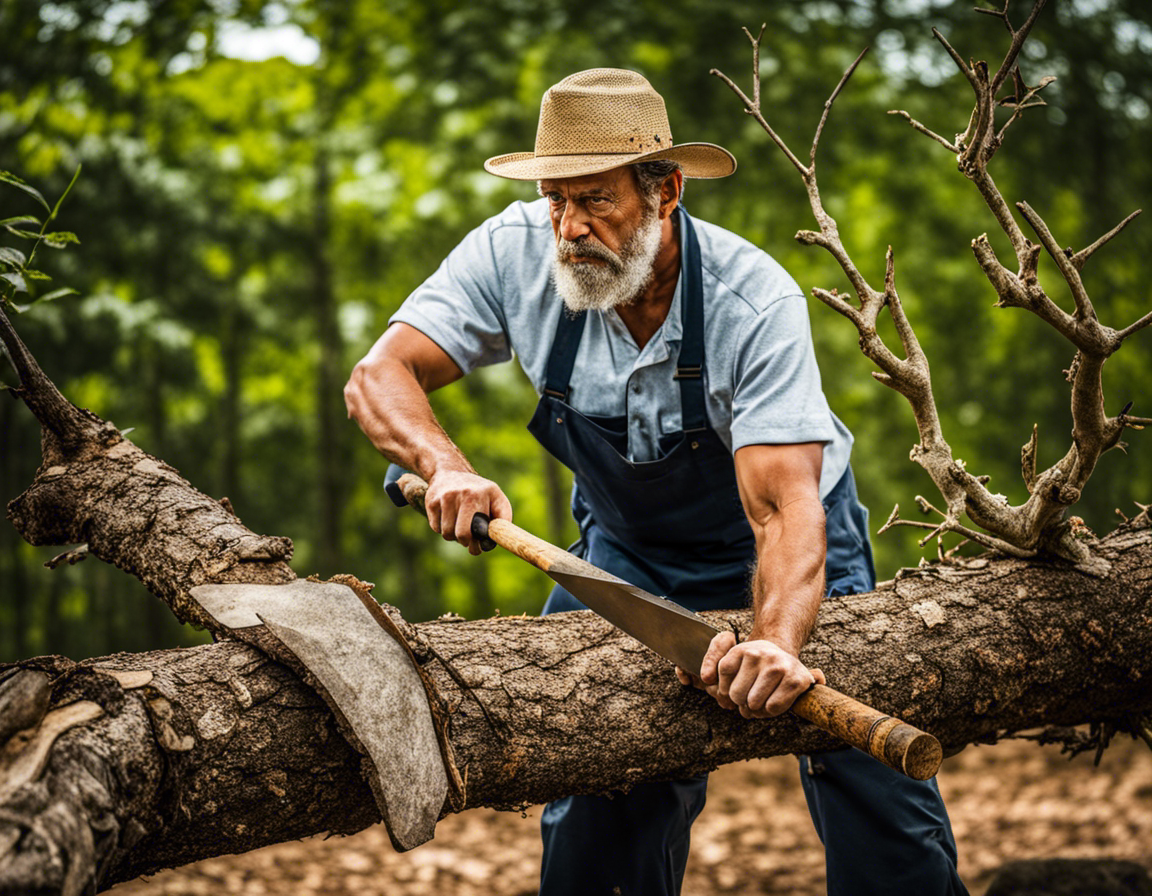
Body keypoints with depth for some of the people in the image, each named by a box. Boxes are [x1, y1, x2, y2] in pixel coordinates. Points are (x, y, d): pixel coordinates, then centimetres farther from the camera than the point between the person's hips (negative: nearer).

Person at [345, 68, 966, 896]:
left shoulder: (756, 301, -31)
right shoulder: (517, 253, -21)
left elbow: (783, 508, -37)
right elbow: (380, 378, -21)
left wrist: (777, 643, -56)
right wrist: (446, 466, -42)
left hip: (780, 558, -2)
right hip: (629, 553, 3)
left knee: (881, 812, -10)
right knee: (594, 819, -5)